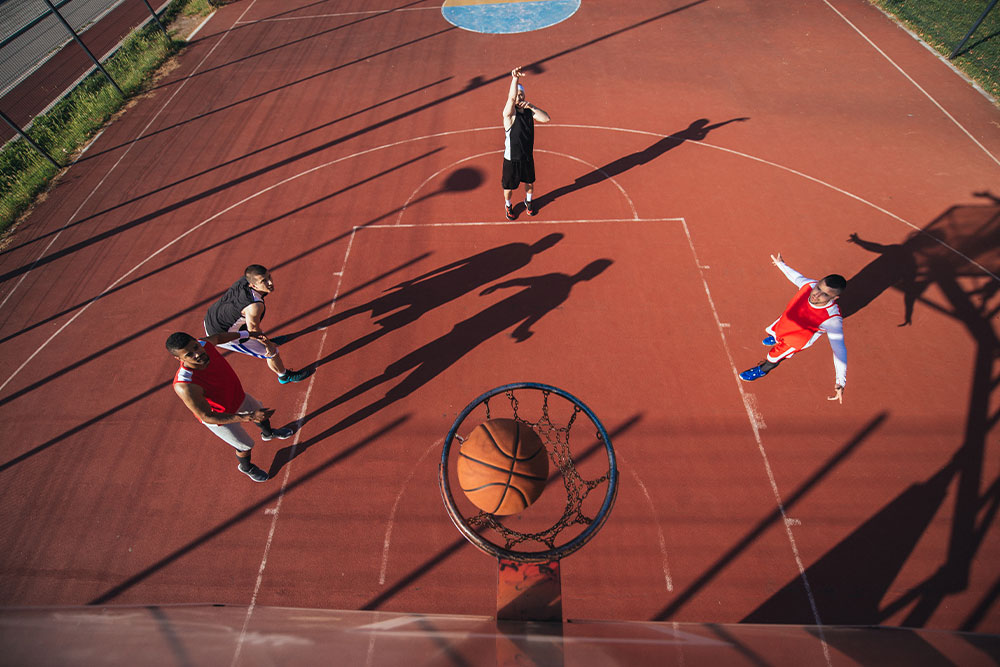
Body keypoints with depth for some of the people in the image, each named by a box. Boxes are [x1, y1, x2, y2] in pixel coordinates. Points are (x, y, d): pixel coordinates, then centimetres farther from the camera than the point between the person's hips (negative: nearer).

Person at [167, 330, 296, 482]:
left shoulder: (203, 344, -28)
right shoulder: (185, 386, -45)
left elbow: (217, 337, -1)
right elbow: (207, 417, -36)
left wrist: (248, 334, 7)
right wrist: (249, 417, -44)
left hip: (238, 396, 6)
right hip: (220, 418, -6)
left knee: (260, 411, 33)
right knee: (245, 445, 19)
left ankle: (268, 433, 69)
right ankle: (246, 467, 56)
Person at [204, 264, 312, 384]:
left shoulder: (246, 279, -16)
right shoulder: (255, 306, -40)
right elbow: (253, 331, -22)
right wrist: (268, 344, -3)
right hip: (221, 334, -8)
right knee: (271, 351, 4)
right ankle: (285, 376, 30)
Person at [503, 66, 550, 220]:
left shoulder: (529, 111, 0)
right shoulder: (509, 113, -18)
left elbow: (546, 119, -11)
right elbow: (512, 97, -39)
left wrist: (532, 106, -23)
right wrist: (514, 77, -56)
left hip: (527, 157, 5)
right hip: (511, 159, -5)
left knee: (530, 183, 23)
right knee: (509, 186, 13)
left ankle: (528, 201, 53)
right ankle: (508, 205, 43)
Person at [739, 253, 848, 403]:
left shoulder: (832, 319, -44)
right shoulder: (809, 284, -33)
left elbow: (840, 350, -41)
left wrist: (841, 382, -44)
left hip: (797, 339, -5)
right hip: (784, 322, 5)